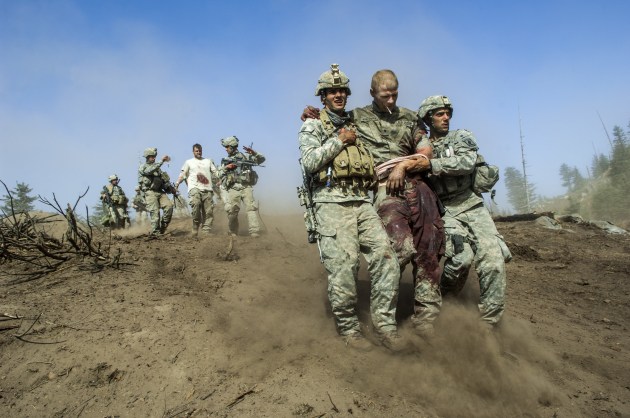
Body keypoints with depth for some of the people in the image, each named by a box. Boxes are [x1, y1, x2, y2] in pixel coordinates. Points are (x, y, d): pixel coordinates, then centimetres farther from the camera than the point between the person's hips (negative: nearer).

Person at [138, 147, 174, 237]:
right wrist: (162, 161, -28)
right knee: (155, 212, -15)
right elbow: (150, 170, -21)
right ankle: (154, 233, -11)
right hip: (150, 192, -5)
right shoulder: (142, 167, 2)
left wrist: (169, 187, 7)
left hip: (160, 192, 5)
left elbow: (163, 179, 24)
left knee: (169, 206, -16)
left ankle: (163, 226, -4)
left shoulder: (157, 167, 23)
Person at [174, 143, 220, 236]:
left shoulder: (208, 161, 24)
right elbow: (183, 174, 14)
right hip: (194, 188, -3)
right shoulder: (189, 162, 20)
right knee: (195, 203, -31)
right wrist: (176, 184, 1)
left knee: (208, 211, -4)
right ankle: (196, 226, -15)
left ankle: (206, 232, -1)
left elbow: (216, 173, 18)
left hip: (207, 189, 3)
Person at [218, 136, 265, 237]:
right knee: (232, 210, -4)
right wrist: (226, 167, -4)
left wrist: (254, 153, -10)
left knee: (251, 208, -13)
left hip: (246, 186, -2)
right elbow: (220, 174, 14)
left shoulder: (245, 156, 11)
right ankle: (233, 232, 12)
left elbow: (262, 159, 8)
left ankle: (255, 233, -18)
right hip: (233, 188, 2)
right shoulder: (226, 160, 19)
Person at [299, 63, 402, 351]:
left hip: (362, 202, 5)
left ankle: (384, 323, 0)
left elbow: (369, 163, 34)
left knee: (385, 258, -10)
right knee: (343, 267, -12)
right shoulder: (312, 127, 10)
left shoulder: (355, 127, 26)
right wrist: (339, 140, -3)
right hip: (332, 203, -5)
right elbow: (309, 162, -8)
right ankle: (348, 327, 4)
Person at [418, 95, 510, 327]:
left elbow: (466, 162, -13)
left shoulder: (461, 136, 9)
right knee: (461, 257, -25)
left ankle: (489, 321, -2)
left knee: (493, 261, -16)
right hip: (445, 211, -1)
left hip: (472, 206, 1)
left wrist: (430, 165, -20)